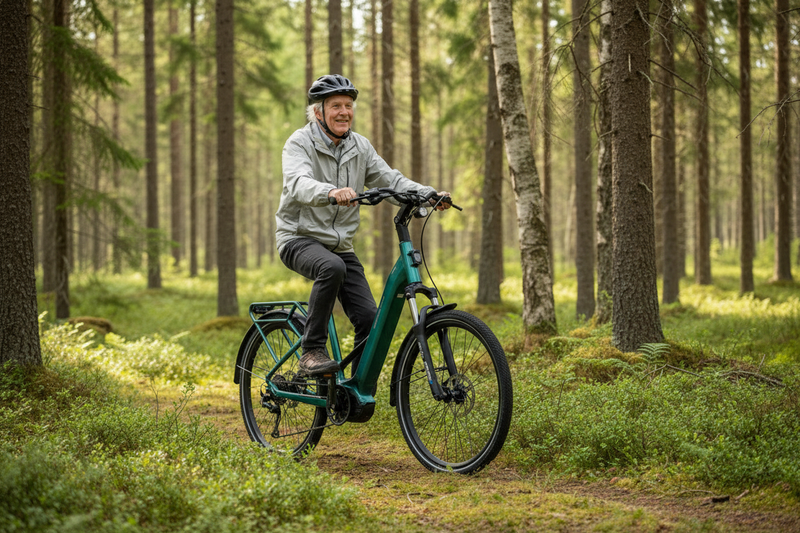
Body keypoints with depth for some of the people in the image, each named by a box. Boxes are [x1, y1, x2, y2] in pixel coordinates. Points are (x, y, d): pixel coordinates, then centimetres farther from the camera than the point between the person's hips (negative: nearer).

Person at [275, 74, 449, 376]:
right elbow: (298, 183, -29)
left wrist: (429, 194, -18)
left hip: (340, 245, 6)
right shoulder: (300, 143, -10)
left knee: (370, 319, -8)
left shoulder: (360, 147, 8)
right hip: (300, 239, -6)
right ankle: (311, 351, -26)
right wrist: (330, 192, -51)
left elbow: (390, 180, 0)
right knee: (332, 268, -38)